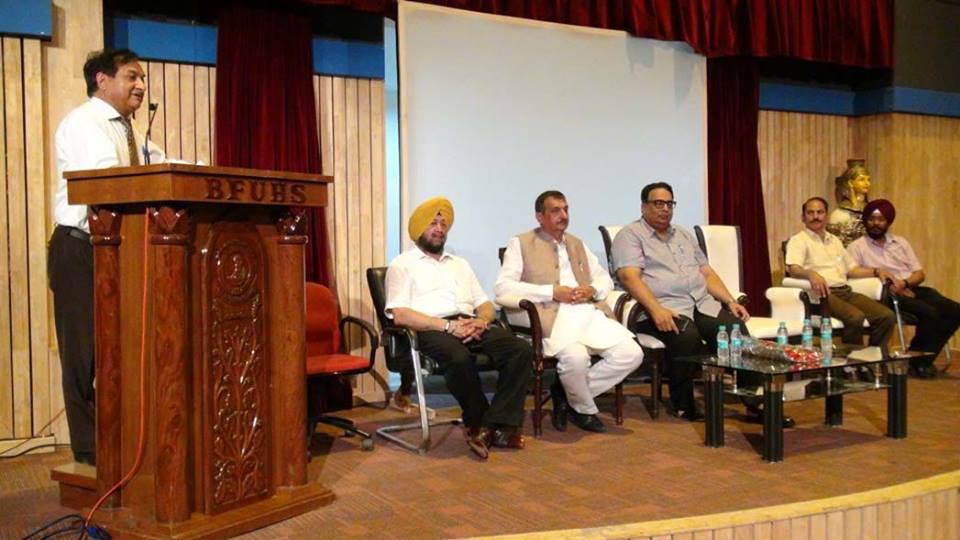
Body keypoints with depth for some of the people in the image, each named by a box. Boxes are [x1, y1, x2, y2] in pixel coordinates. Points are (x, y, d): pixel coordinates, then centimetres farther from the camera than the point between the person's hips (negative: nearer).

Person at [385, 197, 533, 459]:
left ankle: (497, 425, -22)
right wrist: (449, 326, -16)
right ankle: (479, 423, -15)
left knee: (521, 350, -22)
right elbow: (400, 315, -5)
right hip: (431, 329, -5)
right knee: (459, 358, -39)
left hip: (470, 325, 6)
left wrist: (481, 321, -5)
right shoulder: (402, 265, 10)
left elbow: (486, 305, 21)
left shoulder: (460, 264, 29)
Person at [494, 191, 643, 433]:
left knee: (631, 354, -17)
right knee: (576, 357, -35)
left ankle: (567, 392, 1)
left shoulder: (577, 244, 26)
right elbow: (502, 286, -6)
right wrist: (552, 292, -12)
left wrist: (592, 290, 0)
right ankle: (585, 409, -1)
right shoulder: (520, 244, 7)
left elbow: (605, 279, 26)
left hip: (590, 313, 6)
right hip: (553, 316, -6)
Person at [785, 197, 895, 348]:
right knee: (856, 317, -32)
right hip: (823, 293, -7)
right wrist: (811, 274, -36)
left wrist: (876, 271, 13)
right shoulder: (798, 240, 3)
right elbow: (793, 268, -14)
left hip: (845, 292, 7)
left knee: (887, 316, -13)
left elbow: (851, 268, 30)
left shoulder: (834, 240, 27)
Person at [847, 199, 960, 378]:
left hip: (911, 289, 6)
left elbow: (919, 274, 15)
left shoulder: (901, 242, 22)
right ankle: (916, 360, -10)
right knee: (929, 313, -30)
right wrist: (877, 271, -20)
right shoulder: (857, 247, 7)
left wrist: (904, 282, -7)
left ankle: (923, 360, -13)